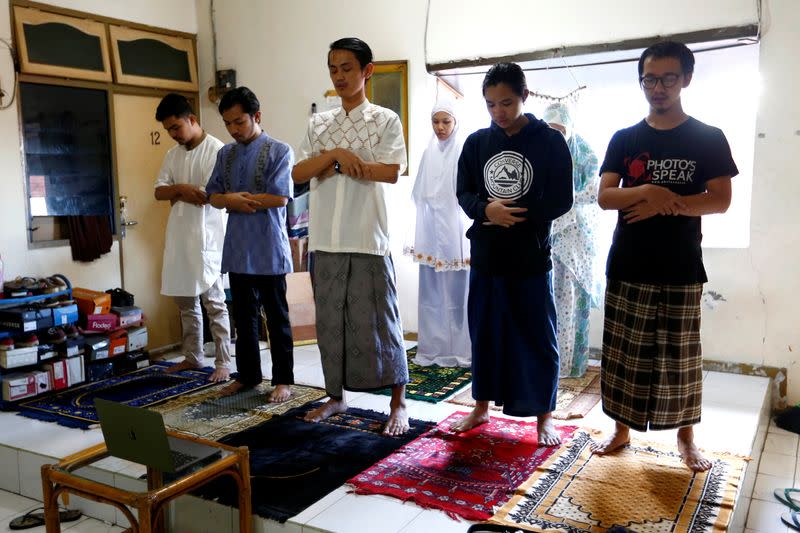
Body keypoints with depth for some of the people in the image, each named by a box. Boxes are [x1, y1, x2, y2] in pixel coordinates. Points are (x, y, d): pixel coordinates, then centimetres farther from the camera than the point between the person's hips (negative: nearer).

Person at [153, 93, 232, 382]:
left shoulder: (216, 150, -9)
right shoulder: (172, 155, 13)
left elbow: (209, 196, -16)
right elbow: (159, 192, 7)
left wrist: (178, 194, -2)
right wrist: (181, 188, -12)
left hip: (207, 237, -7)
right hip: (178, 236, 7)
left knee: (214, 303, -3)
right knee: (185, 301, 13)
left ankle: (223, 362, 4)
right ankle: (193, 356, 25)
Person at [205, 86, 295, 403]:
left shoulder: (279, 151, -6)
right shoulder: (226, 154, 11)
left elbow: (280, 198, -16)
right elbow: (213, 196, 11)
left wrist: (235, 199, -10)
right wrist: (232, 200, -12)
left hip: (269, 250, -5)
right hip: (237, 250, 5)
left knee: (276, 318, 5)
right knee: (244, 317, 14)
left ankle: (283, 380, 14)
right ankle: (248, 374, 27)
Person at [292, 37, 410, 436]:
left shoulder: (386, 120, 1)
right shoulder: (319, 124, 13)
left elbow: (391, 172, -12)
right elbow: (298, 173, 4)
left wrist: (337, 165, -9)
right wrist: (335, 154, -11)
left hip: (368, 238, -4)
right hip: (325, 238, 5)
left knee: (379, 320, 0)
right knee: (330, 320, 12)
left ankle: (398, 403, 13)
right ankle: (336, 396, 27)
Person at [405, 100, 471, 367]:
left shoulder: (465, 151, -4)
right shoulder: (428, 152, 12)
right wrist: (422, 231, 11)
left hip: (455, 229, -4)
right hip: (431, 230, 5)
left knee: (456, 289, 0)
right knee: (431, 290, 7)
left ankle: (458, 348, 10)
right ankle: (432, 347, 16)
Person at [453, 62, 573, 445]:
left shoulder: (550, 141, -3)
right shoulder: (477, 142, 6)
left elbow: (561, 200, -6)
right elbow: (464, 193, 6)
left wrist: (513, 214, -16)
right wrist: (486, 210, -16)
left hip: (531, 258, -3)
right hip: (485, 256, 3)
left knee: (538, 338, 4)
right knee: (484, 334, 13)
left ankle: (544, 416, 19)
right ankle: (481, 406, 28)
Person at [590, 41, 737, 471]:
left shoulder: (709, 139, 2)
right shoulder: (624, 139, 7)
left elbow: (721, 200, -5)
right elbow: (604, 197, -3)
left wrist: (664, 204, -16)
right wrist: (647, 191, -21)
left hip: (681, 269, -1)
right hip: (628, 267, 2)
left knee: (681, 356, 5)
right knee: (624, 352, 7)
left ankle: (686, 438, 21)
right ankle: (622, 429, 22)